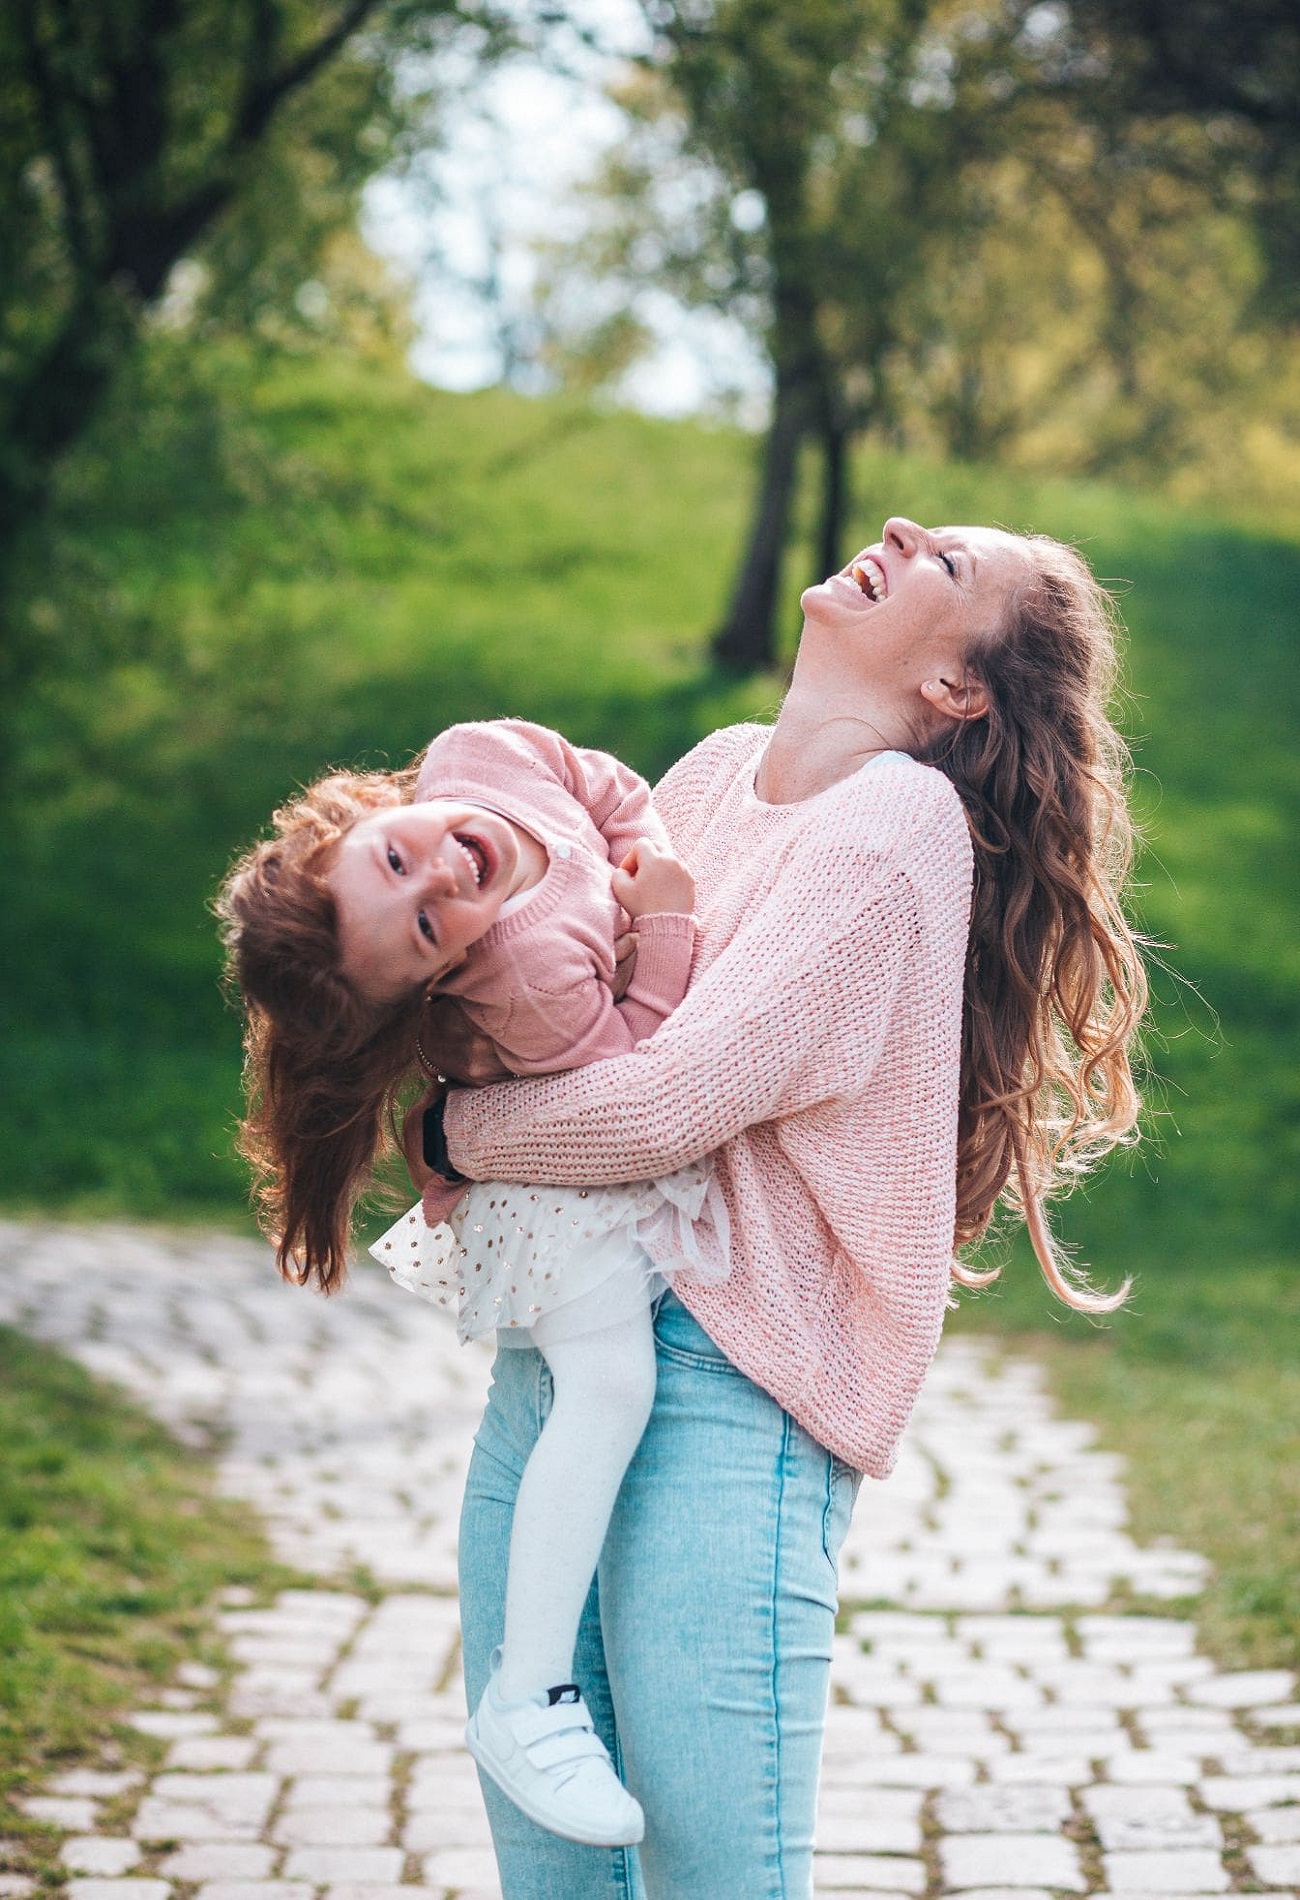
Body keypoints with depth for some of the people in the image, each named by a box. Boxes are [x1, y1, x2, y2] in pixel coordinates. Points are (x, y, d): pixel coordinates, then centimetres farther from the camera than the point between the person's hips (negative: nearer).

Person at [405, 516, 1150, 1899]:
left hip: (724, 1384, -7)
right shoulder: (719, 768, 14)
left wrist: (454, 1133, -2)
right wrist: (464, 1020, -5)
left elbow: (663, 1105, -18)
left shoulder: (897, 825, -11)